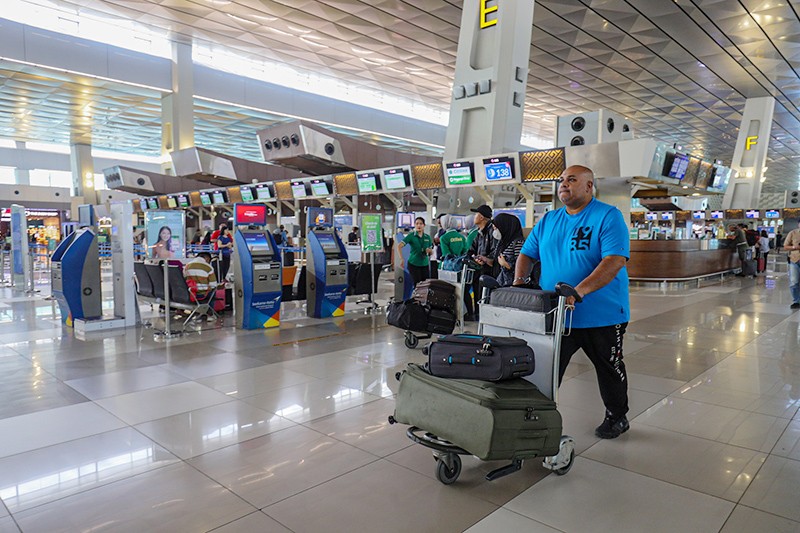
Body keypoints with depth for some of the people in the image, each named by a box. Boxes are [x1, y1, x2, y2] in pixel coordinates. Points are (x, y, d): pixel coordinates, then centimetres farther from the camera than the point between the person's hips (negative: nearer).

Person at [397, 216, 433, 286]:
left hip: (425, 264, 4)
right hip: (413, 264, -4)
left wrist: (429, 250, -10)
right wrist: (401, 259, -24)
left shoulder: (427, 237, 7)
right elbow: (399, 246, -15)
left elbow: (432, 252, 14)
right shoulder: (411, 236, -5)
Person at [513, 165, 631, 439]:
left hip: (601, 316, -3)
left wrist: (580, 290, -34)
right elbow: (527, 254, 13)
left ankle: (617, 417, 38)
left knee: (609, 369, 17)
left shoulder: (608, 216, -9)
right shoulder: (548, 220, 10)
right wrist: (519, 281, -8)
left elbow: (615, 260, -22)